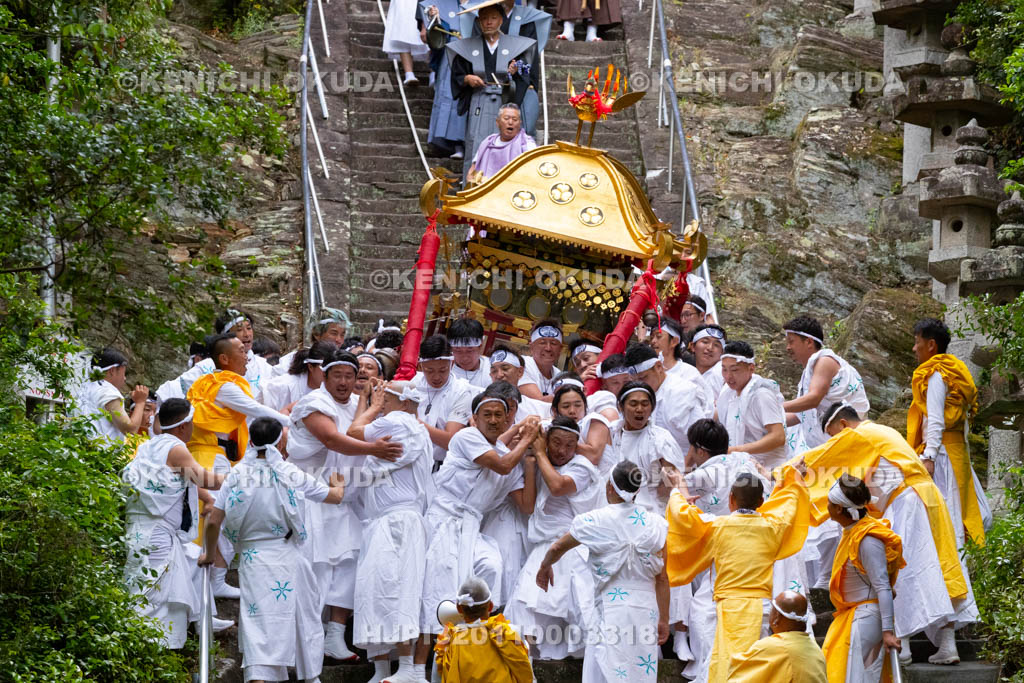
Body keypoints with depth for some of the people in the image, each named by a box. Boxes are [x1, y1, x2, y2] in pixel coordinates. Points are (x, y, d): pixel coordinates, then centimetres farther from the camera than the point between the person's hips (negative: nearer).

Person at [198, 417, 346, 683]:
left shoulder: (237, 476, -1)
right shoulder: (293, 475, -3)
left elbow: (213, 521, -4)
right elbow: (335, 497, 11)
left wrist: (210, 554, 14)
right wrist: (338, 485, 35)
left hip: (252, 559, 1)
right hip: (288, 559, 0)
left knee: (258, 625, -2)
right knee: (303, 619, 18)